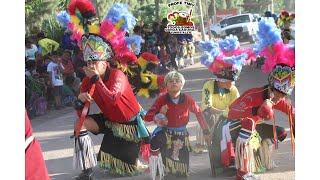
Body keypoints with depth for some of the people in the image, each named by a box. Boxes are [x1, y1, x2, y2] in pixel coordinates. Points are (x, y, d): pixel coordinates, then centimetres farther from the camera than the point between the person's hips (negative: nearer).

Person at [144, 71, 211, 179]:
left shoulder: (187, 99, -11)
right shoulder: (162, 100, -13)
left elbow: (198, 113, 5)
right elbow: (147, 117, -16)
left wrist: (205, 131, 7)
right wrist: (159, 113, -36)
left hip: (182, 134, 1)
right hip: (165, 132, -1)